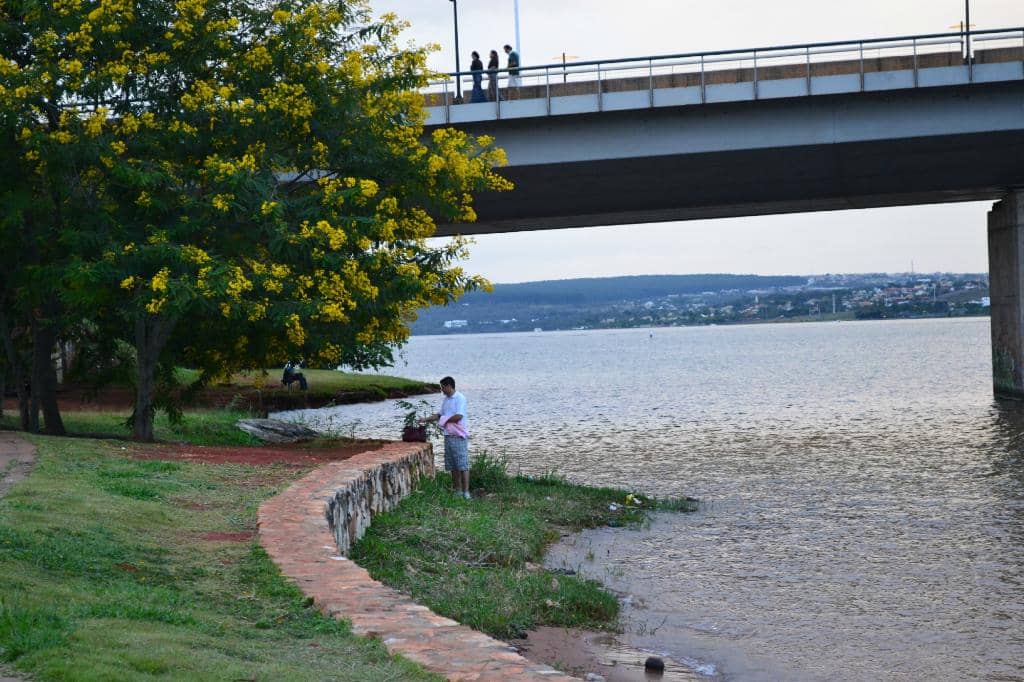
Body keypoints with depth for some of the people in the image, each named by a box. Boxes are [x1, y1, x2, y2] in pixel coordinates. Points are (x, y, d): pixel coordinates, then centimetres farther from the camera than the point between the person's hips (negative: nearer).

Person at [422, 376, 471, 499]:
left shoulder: (460, 398, -11)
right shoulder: (446, 400, 15)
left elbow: (458, 416, -20)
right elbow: (440, 414, 25)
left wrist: (445, 420, -7)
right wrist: (425, 420, 16)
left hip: (459, 435, -9)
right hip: (448, 436, 9)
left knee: (463, 465, -9)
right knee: (453, 466, 9)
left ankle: (466, 492, -9)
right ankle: (458, 491, 14)